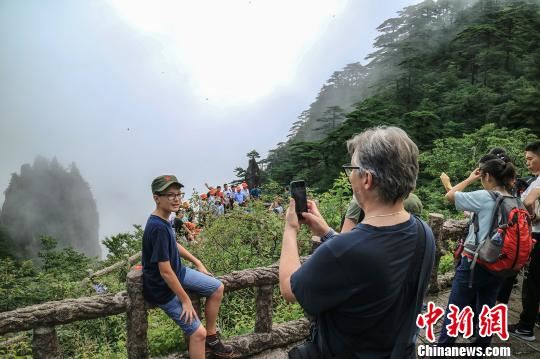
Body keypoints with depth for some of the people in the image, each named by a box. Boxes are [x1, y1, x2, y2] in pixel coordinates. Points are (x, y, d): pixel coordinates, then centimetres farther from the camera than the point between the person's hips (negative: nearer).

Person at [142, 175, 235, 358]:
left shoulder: (163, 220, -3)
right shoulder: (158, 227, -32)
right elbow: (165, 272, -29)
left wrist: (197, 263, 20)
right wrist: (186, 300, -20)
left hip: (178, 272, 10)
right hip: (163, 288, -10)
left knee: (217, 288, 15)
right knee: (198, 332, -9)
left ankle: (211, 338, 27)